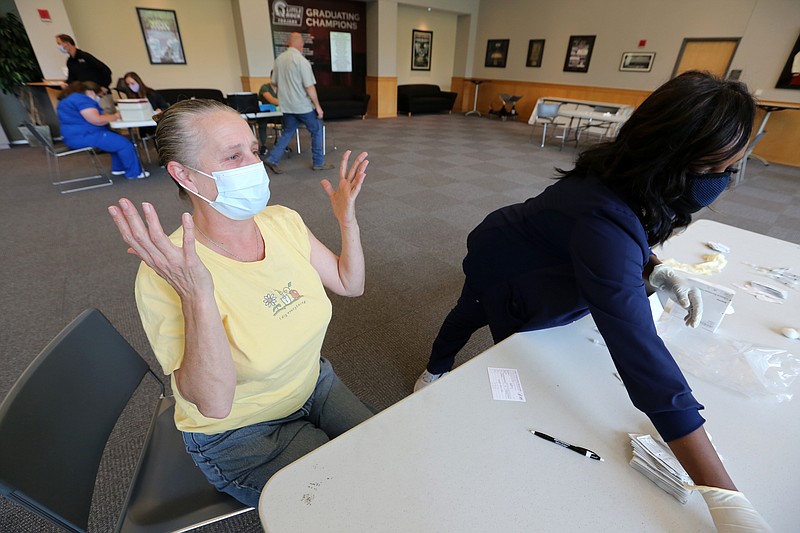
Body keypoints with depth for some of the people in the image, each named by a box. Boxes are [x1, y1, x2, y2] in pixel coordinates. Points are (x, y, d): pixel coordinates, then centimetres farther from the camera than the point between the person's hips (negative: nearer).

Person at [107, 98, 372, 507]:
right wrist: (197, 296, -44)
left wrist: (347, 219, -13)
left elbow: (350, 285, -1)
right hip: (238, 437, -5)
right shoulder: (168, 274, -27)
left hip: (314, 386, 5)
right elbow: (214, 404, -31)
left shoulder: (283, 221, -11)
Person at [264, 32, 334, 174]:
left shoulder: (279, 59, 5)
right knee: (316, 131, 10)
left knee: (288, 133, 16)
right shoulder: (302, 61, -15)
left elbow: (275, 83, 14)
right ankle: (318, 163, 13)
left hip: (286, 106, 6)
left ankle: (272, 159, 7)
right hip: (303, 106, -6)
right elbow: (309, 87, -18)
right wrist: (318, 106, -11)